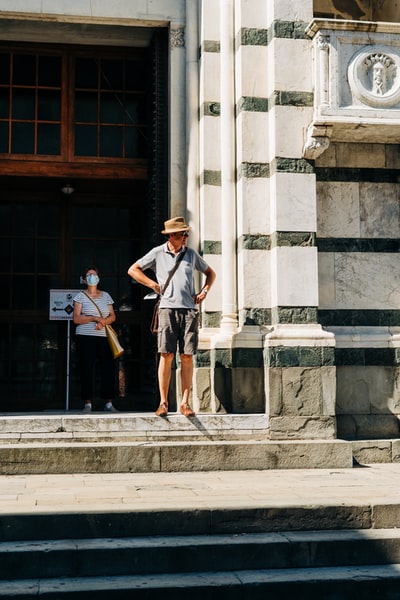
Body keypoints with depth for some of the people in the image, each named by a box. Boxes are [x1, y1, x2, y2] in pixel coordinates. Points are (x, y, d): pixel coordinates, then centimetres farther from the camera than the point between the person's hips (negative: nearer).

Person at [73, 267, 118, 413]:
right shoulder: (80, 296, 6)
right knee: (87, 369, -4)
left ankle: (108, 402, 1)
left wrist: (103, 322, -10)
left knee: (108, 367, -5)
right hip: (85, 337, -3)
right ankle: (88, 403, 1)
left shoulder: (106, 296, 16)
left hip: (104, 337, 3)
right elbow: (76, 319, -2)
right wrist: (94, 318, -14)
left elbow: (112, 317, 11)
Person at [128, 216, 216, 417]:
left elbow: (210, 273, 26)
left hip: (190, 309, 2)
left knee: (187, 356, -1)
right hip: (168, 308, -2)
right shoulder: (158, 253, 8)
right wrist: (153, 284, 4)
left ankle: (185, 402, 3)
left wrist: (204, 291, 9)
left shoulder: (191, 254, 14)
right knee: (166, 355, -5)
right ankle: (163, 402, 0)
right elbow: (133, 270, 12)